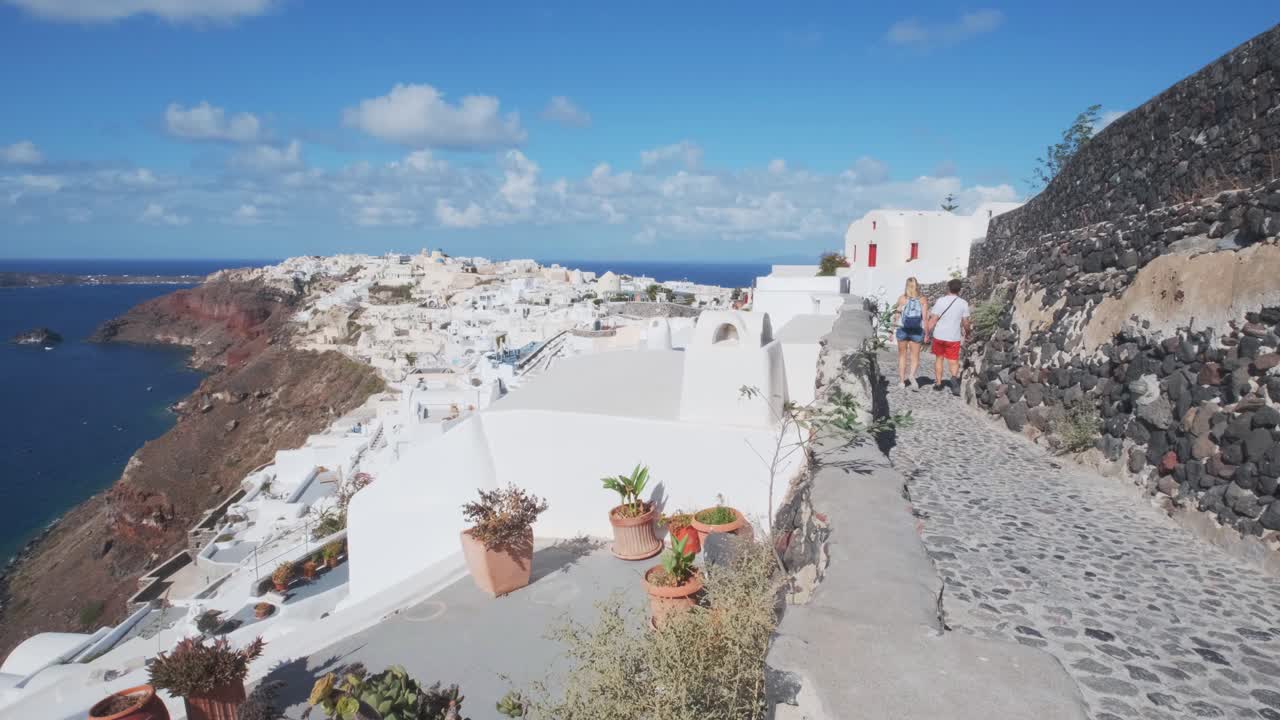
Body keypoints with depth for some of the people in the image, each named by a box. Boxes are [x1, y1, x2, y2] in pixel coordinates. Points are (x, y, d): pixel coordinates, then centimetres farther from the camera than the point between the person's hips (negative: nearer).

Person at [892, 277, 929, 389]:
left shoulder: (902, 298, -2)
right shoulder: (923, 299, 0)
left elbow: (897, 315, -3)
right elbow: (925, 317, -5)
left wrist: (893, 330, 5)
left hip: (902, 329, 0)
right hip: (917, 330, 0)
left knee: (902, 355, 14)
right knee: (915, 356, 8)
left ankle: (903, 380, 12)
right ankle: (911, 376, -18)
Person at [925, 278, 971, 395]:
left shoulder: (940, 301, -6)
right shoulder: (963, 303, -3)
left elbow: (933, 320, -9)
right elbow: (965, 322, 0)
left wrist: (927, 334, -2)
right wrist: (967, 333, 18)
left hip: (939, 336, 0)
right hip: (954, 337, 0)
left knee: (939, 358, 17)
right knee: (953, 361, 4)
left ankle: (938, 383, 22)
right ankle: (954, 377, -26)